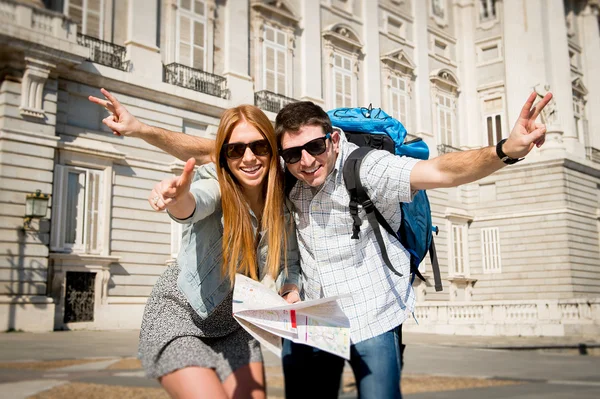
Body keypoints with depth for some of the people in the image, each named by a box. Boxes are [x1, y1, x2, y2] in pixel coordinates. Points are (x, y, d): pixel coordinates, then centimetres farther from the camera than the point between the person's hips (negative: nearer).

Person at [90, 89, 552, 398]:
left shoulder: (364, 167, -20)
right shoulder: (281, 173, -7)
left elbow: (439, 171, -33)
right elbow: (211, 150, 0)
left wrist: (505, 151, -51)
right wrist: (138, 129, -4)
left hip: (372, 316, -4)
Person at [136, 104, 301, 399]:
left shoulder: (283, 198, -7)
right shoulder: (216, 185, -20)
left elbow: (289, 262, 4)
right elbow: (197, 201, -44)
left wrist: (291, 291, -16)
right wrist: (179, 199, -67)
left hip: (235, 324, 5)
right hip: (179, 315, -5)